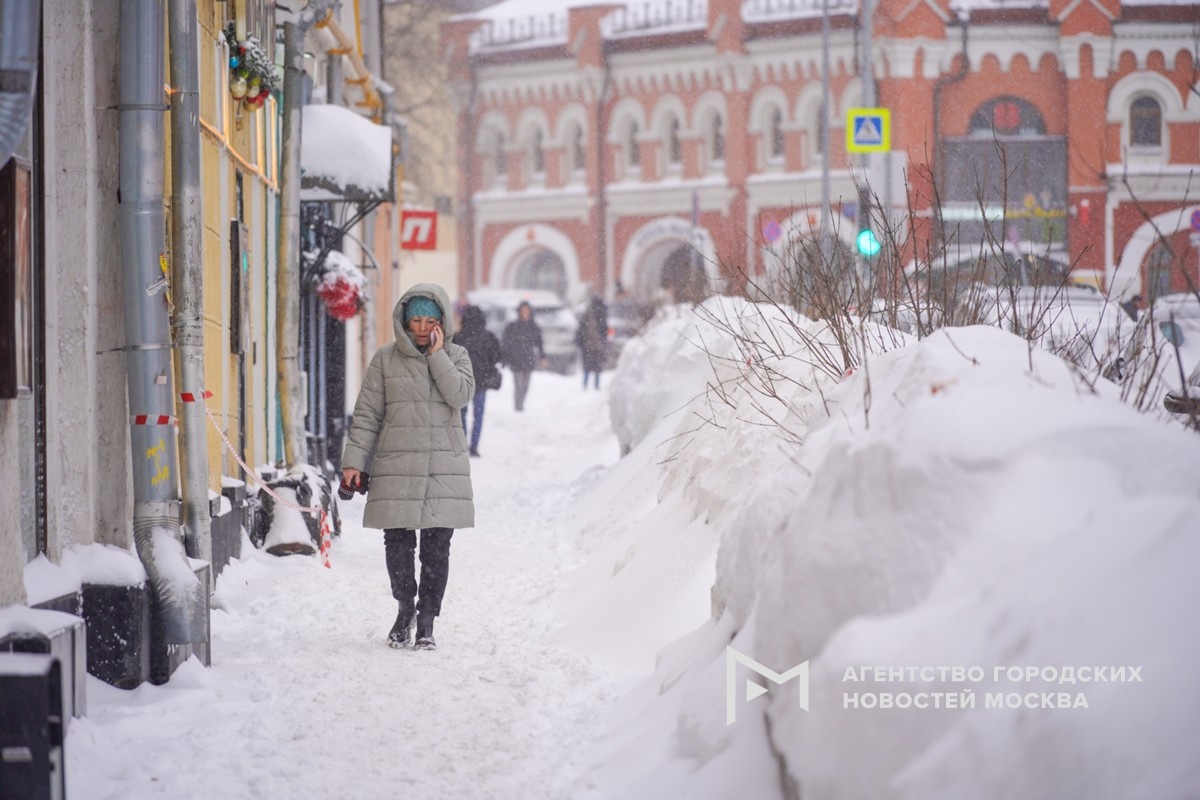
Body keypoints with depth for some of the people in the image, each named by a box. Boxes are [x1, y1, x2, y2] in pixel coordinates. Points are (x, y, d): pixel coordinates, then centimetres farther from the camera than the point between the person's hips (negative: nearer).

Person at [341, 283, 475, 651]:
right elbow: (367, 413, 5)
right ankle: (405, 608, 22)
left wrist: (437, 354, -9)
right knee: (397, 544, -1)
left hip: (444, 468, 0)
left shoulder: (455, 356, 9)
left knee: (436, 547, -1)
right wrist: (354, 459, -1)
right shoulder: (386, 359, 6)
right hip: (396, 466, 0)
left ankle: (426, 620, 10)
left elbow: (461, 394, -10)